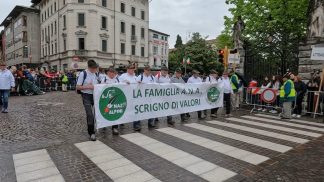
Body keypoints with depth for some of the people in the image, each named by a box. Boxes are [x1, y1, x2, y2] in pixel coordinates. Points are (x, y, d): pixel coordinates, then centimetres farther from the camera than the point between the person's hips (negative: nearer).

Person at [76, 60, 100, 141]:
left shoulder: (96, 74, 5)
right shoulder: (83, 74, -12)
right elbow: (78, 87, -10)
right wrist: (88, 86, -21)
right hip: (86, 96, -5)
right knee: (90, 114, -5)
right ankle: (91, 133, 8)